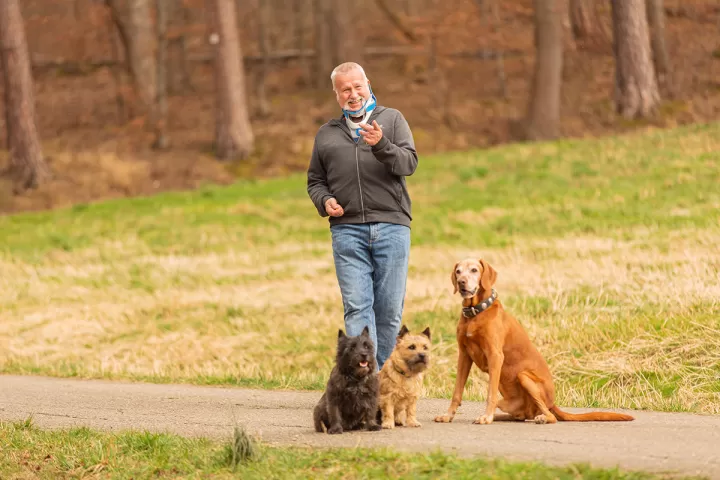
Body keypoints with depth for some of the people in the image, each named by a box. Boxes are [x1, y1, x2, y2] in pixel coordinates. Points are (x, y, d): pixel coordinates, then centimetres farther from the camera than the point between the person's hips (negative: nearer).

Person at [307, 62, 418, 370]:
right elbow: (315, 180, 23)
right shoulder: (326, 134, 19)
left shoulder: (392, 119, 11)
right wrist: (325, 201, 1)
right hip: (347, 231, 1)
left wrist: (381, 145, -20)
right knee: (357, 308, -11)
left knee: (389, 309, -1)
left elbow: (409, 163, -2)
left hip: (391, 227, -1)